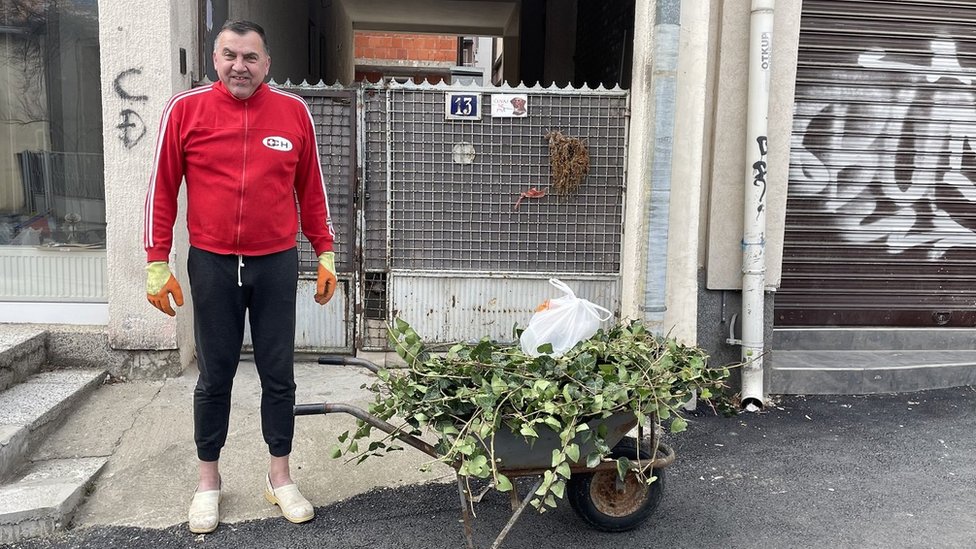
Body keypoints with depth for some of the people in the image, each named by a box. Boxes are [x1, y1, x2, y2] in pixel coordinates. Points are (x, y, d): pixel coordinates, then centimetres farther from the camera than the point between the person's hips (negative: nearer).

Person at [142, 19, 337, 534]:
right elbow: (163, 190, 1)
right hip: (212, 264, -1)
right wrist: (157, 263, -2)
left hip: (276, 264, 1)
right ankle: (208, 480, 28)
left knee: (279, 375, 8)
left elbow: (311, 190, 8)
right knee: (214, 376, 10)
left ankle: (280, 477, 24)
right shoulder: (185, 109, -2)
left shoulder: (294, 112, 1)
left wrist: (325, 254, 7)